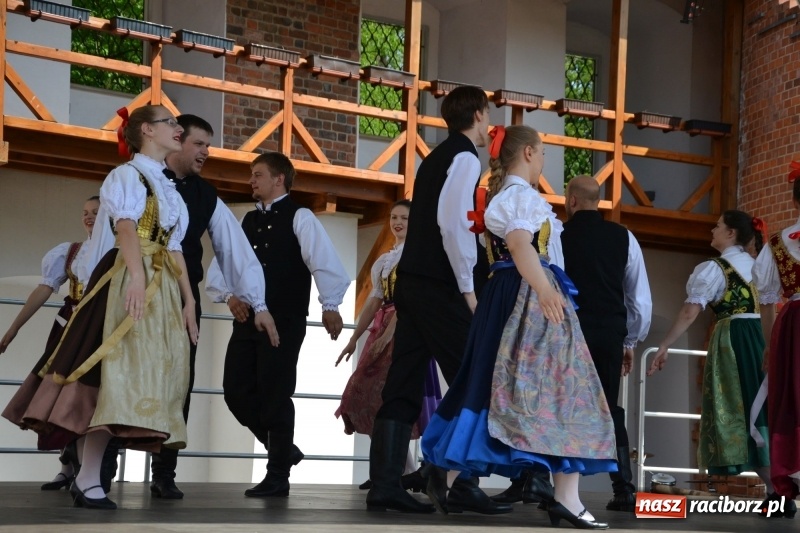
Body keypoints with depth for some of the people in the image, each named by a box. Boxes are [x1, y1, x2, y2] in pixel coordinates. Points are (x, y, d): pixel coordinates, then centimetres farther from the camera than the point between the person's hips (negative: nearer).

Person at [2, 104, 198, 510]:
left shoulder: (167, 188, 24)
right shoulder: (129, 174, 0)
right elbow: (126, 226, -17)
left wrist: (188, 299, 15)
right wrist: (137, 276, -32)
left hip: (163, 287, 8)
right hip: (130, 280, -8)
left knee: (147, 372, 1)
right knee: (121, 369, -15)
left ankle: (90, 476, 2)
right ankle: (88, 479, -15)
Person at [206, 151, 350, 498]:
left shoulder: (299, 217, -4)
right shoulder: (248, 221, 17)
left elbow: (322, 259, -16)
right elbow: (221, 264, 15)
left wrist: (330, 305, -27)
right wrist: (228, 295, -4)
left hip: (284, 321, -7)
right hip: (248, 319, 7)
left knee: (275, 395, -4)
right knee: (237, 390, 3)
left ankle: (277, 476, 5)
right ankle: (282, 448, 21)